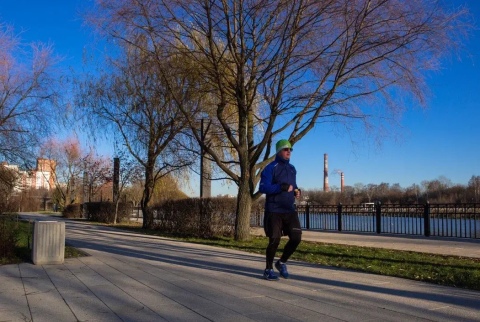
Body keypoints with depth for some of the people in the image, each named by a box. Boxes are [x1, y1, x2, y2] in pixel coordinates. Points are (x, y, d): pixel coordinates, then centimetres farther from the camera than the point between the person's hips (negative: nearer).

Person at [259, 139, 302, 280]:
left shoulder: (292, 169, 14)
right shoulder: (270, 168, -8)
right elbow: (263, 188, -18)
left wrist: (297, 191, 5)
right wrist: (282, 187, -26)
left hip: (290, 210, 6)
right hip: (274, 211, -6)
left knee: (296, 237, -3)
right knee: (274, 240, -2)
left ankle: (282, 262, 21)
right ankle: (268, 269, 19)